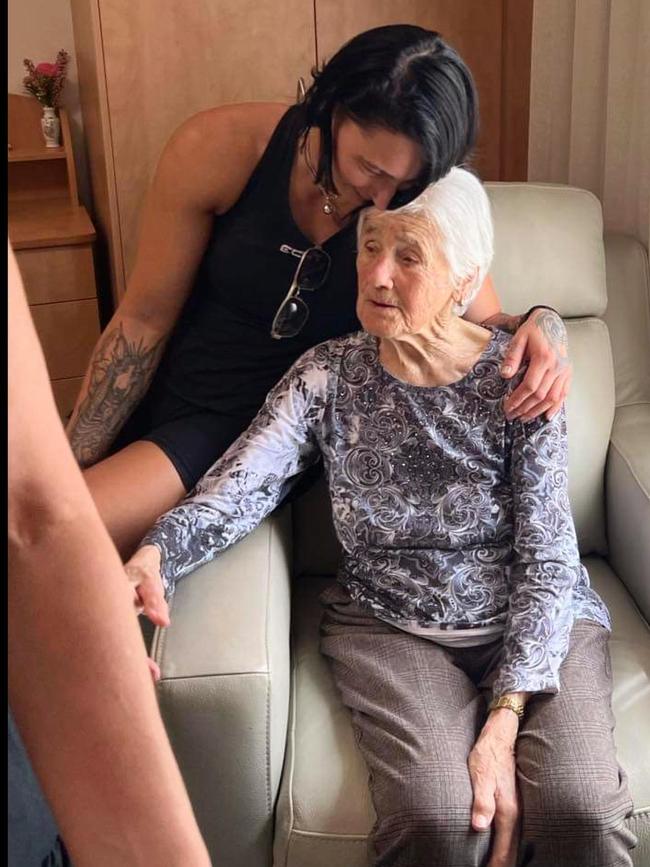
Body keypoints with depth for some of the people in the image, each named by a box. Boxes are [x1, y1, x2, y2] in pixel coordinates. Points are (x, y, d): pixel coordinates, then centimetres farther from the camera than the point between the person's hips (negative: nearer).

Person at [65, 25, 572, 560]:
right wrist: (73, 462, -5)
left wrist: (544, 325, -30)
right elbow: (145, 318, -10)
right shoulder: (217, 150, -17)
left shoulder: (427, 209, -16)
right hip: (157, 400, 3)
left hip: (257, 429, -2)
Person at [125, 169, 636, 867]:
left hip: (535, 622, 0)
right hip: (390, 627, 0)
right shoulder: (328, 375, 0)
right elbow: (239, 487, -14)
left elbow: (547, 558, -9)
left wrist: (504, 721, -21)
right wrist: (154, 555, -37)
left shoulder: (516, 378, -4)